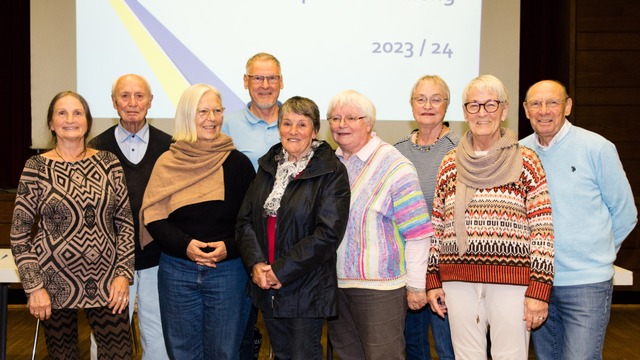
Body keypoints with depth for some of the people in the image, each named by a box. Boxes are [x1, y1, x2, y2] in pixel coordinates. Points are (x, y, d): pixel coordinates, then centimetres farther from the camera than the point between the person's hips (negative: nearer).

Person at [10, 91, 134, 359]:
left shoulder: (108, 163, 3)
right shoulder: (36, 168, -3)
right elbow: (19, 234, -2)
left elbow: (126, 222, 5)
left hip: (106, 284, 1)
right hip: (55, 284, -1)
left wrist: (123, 274, -3)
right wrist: (34, 287, -8)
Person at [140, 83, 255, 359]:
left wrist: (229, 247, -15)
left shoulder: (237, 163, -2)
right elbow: (153, 217, -1)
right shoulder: (167, 163, 0)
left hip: (228, 271, -1)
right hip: (176, 271, 1)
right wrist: (185, 244, -16)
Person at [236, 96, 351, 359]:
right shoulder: (268, 167, 8)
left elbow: (328, 233, -18)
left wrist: (281, 271, -18)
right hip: (267, 288, 6)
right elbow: (245, 219, 5)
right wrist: (255, 263, -12)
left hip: (307, 289, -5)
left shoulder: (331, 172, -10)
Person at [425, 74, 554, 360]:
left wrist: (539, 290, -8)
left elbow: (542, 229, -3)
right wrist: (432, 280, 11)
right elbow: (437, 226, 14)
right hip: (459, 281, 3)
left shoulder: (525, 161, 0)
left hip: (512, 282, -3)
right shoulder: (450, 164, 10)